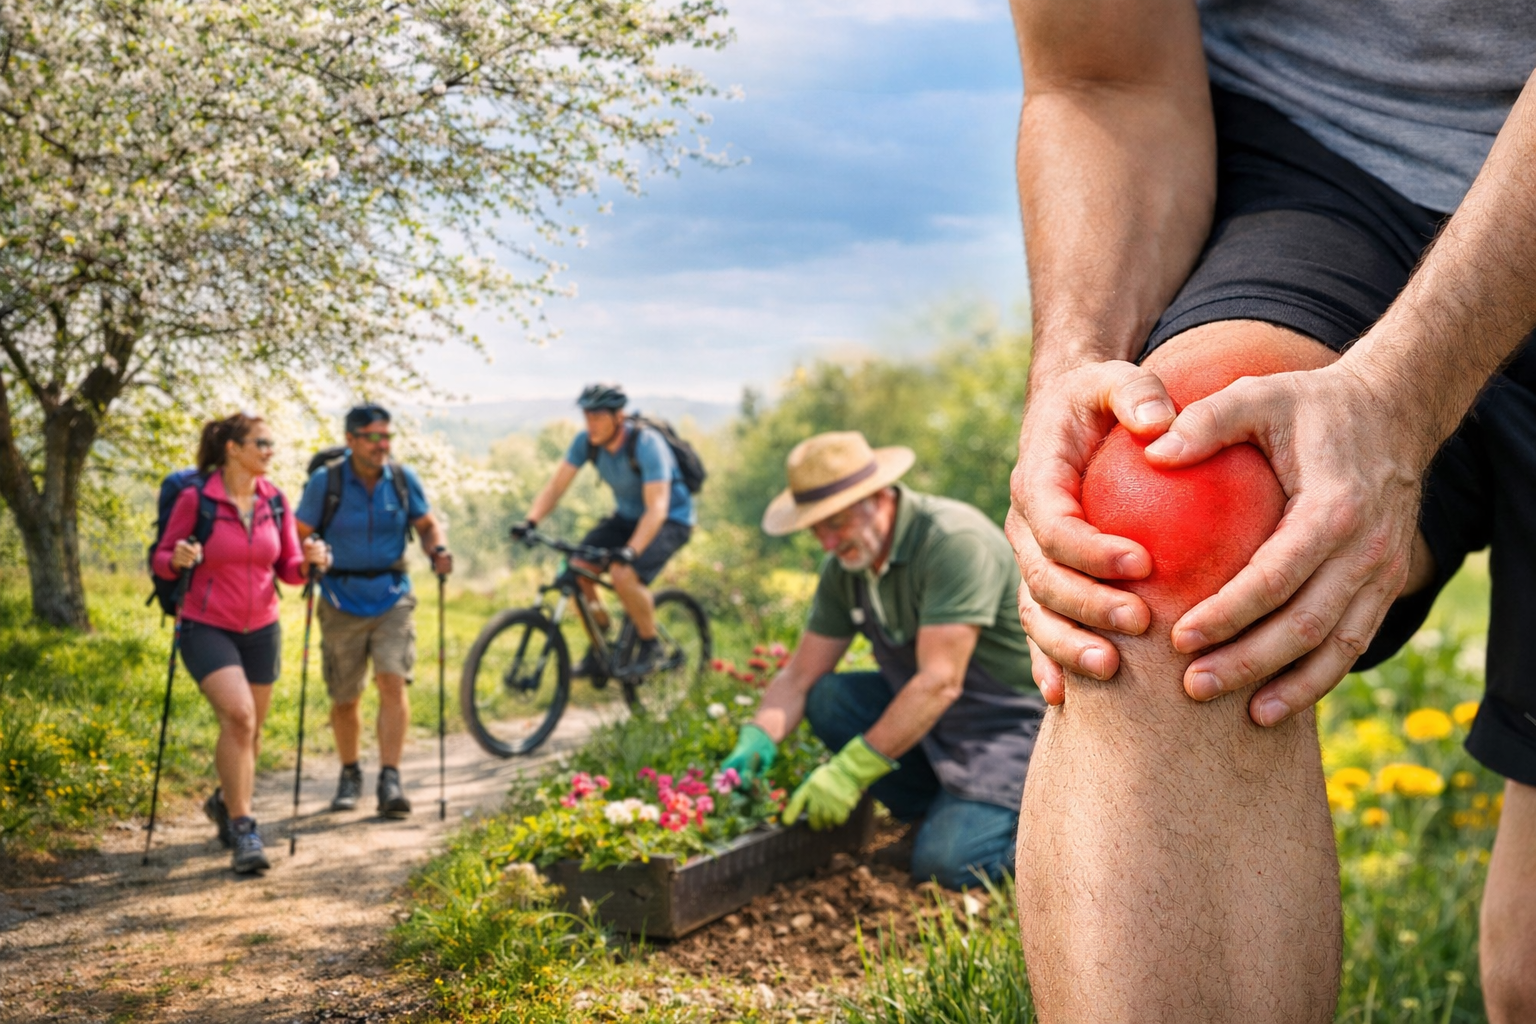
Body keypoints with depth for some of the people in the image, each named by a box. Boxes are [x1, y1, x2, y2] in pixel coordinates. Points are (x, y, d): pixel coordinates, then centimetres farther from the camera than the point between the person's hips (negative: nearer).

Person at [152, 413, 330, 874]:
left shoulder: (275, 501, 1)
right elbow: (161, 559, -4)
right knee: (238, 716, -22)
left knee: (251, 729, 13)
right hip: (207, 627, -5)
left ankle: (226, 802, 41)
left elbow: (288, 568, 7)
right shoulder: (195, 498, -11)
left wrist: (310, 562, -14)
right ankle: (242, 828, -12)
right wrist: (177, 560, -26)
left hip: (260, 629, 5)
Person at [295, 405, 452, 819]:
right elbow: (300, 534, -2)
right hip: (341, 601, 0)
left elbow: (427, 524, 11)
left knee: (393, 683, -16)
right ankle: (350, 774, 31)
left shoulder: (402, 478, -1)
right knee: (344, 699, 8)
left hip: (392, 597, 1)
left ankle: (390, 780, -14)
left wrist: (438, 549, -9)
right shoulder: (325, 481, -7)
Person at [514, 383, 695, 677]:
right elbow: (555, 486, -10)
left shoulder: (646, 444, -28)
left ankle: (650, 645, -7)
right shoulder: (586, 442, -11)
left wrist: (630, 551, -49)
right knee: (577, 568, -14)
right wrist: (530, 522, -28)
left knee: (623, 574, -31)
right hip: (626, 517, 7)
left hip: (671, 521, -6)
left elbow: (657, 508, -35)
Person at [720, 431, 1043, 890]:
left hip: (1013, 719, -8)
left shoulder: (955, 542, -26)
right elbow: (800, 676, 4)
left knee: (943, 863, -24)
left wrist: (852, 770, -31)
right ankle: (942, 813, 1)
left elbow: (940, 682, -30)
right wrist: (757, 741, -15)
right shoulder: (846, 565, -1)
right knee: (826, 699, -10)